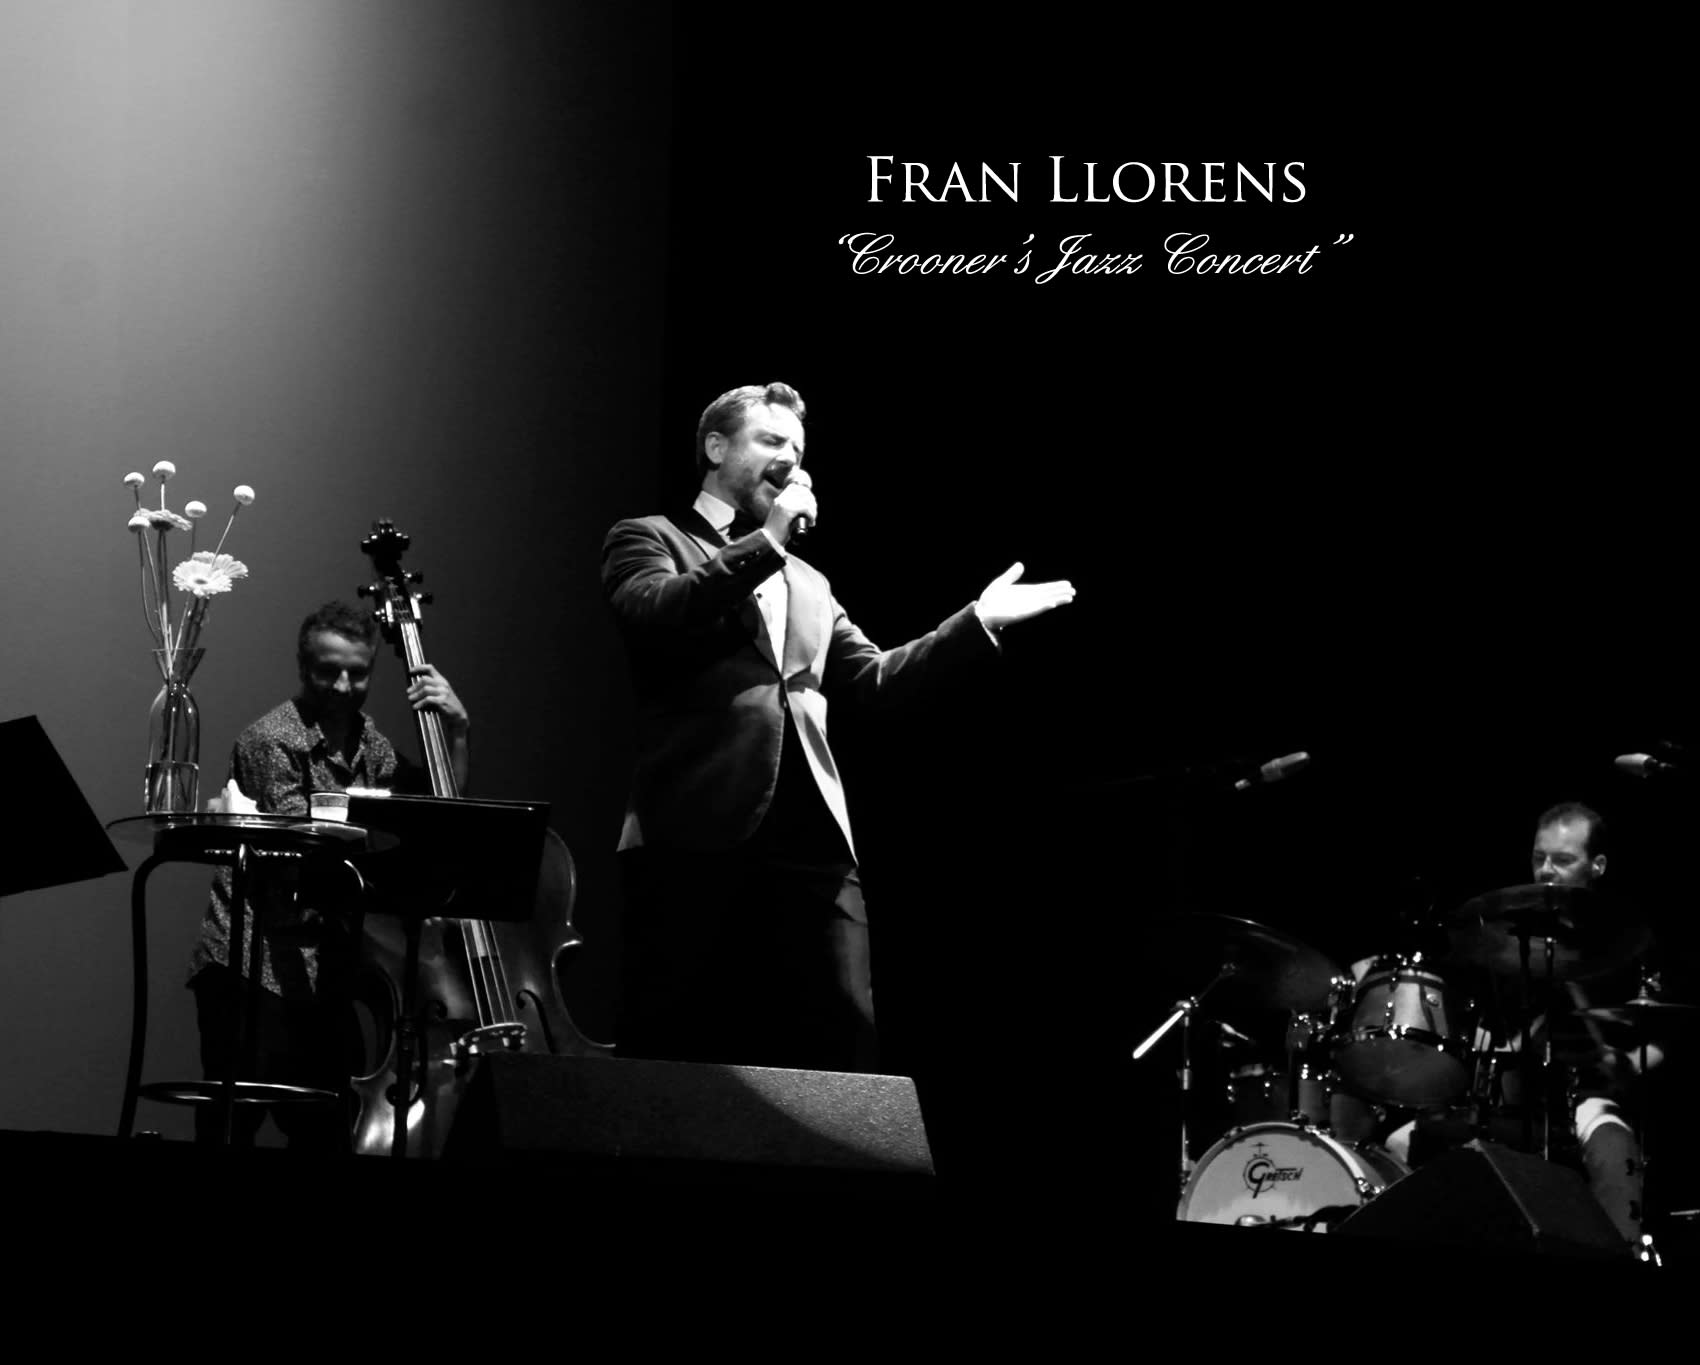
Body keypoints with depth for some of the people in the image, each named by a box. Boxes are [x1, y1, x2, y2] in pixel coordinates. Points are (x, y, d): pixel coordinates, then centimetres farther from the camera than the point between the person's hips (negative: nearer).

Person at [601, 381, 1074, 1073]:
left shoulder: (807, 582, 29)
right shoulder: (648, 540, 10)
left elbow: (874, 680, 21)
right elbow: (651, 617, -12)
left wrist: (977, 622, 12)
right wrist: (764, 544, -11)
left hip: (812, 842, 5)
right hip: (695, 835, -5)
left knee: (846, 1042, -4)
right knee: (672, 1050, -5)